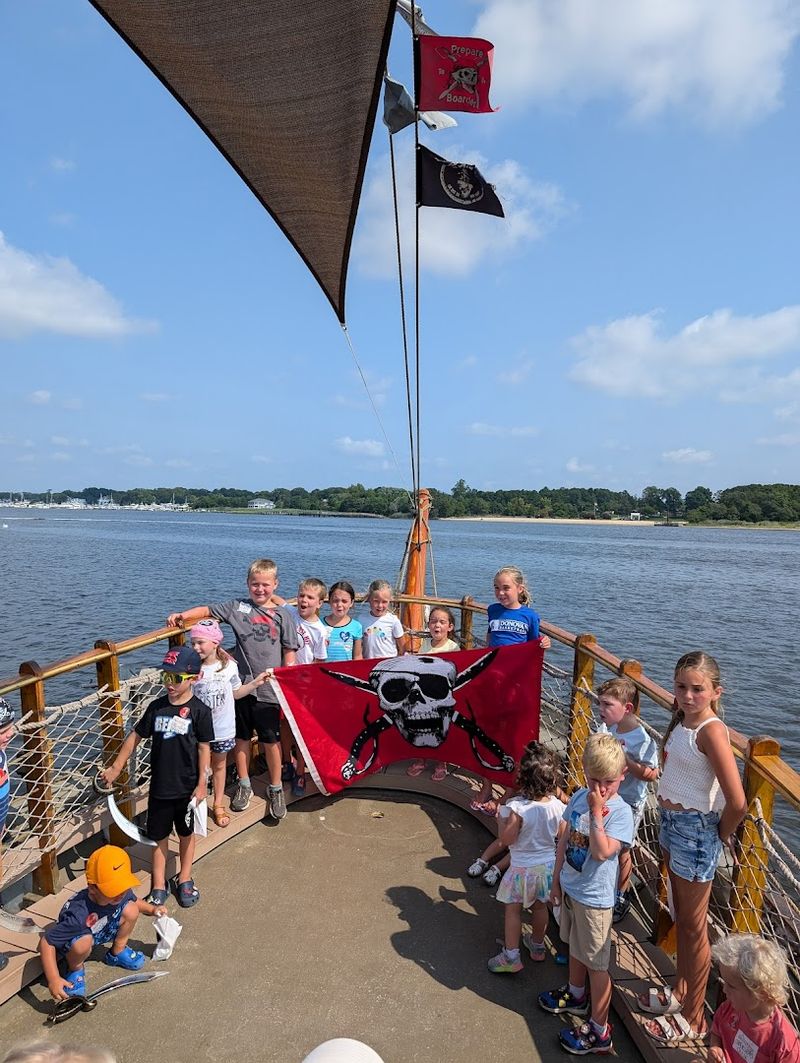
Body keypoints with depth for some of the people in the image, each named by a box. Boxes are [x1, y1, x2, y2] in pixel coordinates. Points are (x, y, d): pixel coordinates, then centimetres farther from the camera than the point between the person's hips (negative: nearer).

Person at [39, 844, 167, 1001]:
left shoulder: (122, 893, -24)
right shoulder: (78, 914, -42)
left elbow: (134, 901, 2)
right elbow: (46, 942, -36)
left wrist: (152, 909, -12)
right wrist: (53, 979, -39)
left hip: (102, 932, 5)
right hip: (73, 942, -5)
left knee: (131, 910, -16)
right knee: (84, 940, -38)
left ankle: (117, 952, 12)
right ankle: (75, 968, -1)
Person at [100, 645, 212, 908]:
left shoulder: (199, 710, -14)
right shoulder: (157, 707, -3)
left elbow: (204, 748, -11)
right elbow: (136, 736, 7)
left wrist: (201, 784, -11)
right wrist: (115, 768, 8)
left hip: (187, 788, -3)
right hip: (159, 787, 3)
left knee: (186, 834, 17)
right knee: (158, 837, 15)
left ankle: (184, 879, 38)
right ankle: (158, 886, 32)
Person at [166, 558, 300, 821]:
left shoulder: (282, 615, -2)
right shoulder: (237, 606, 2)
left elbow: (289, 652, 0)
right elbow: (208, 611, 10)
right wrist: (182, 616, -4)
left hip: (268, 688, -2)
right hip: (240, 685, 2)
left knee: (271, 740, 8)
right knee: (241, 737, 15)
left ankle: (276, 789, 26)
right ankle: (244, 785, 34)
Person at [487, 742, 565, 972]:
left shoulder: (516, 808, -30)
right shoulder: (557, 806, -16)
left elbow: (506, 839, -21)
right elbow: (562, 835, 0)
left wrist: (501, 817, -7)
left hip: (523, 869, -5)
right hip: (548, 865, 5)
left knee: (513, 910, 14)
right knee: (540, 907, 25)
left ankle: (511, 956, 21)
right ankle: (537, 946, 44)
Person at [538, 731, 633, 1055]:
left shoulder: (621, 812, -23)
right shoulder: (579, 797, -5)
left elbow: (602, 852, -34)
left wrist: (596, 811, -33)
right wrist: (556, 880, 10)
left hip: (594, 898, -6)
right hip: (570, 888, 7)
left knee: (596, 964, 9)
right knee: (575, 948, 28)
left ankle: (599, 1031, 26)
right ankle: (576, 995, 51)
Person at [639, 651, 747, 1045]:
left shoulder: (711, 731, -25)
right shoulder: (681, 721, 0)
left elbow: (737, 803, -29)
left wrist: (721, 835, -12)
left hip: (695, 831, -8)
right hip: (671, 822, 8)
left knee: (694, 927, 9)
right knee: (680, 916, 23)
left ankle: (692, 1020, 28)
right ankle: (680, 993, 43)